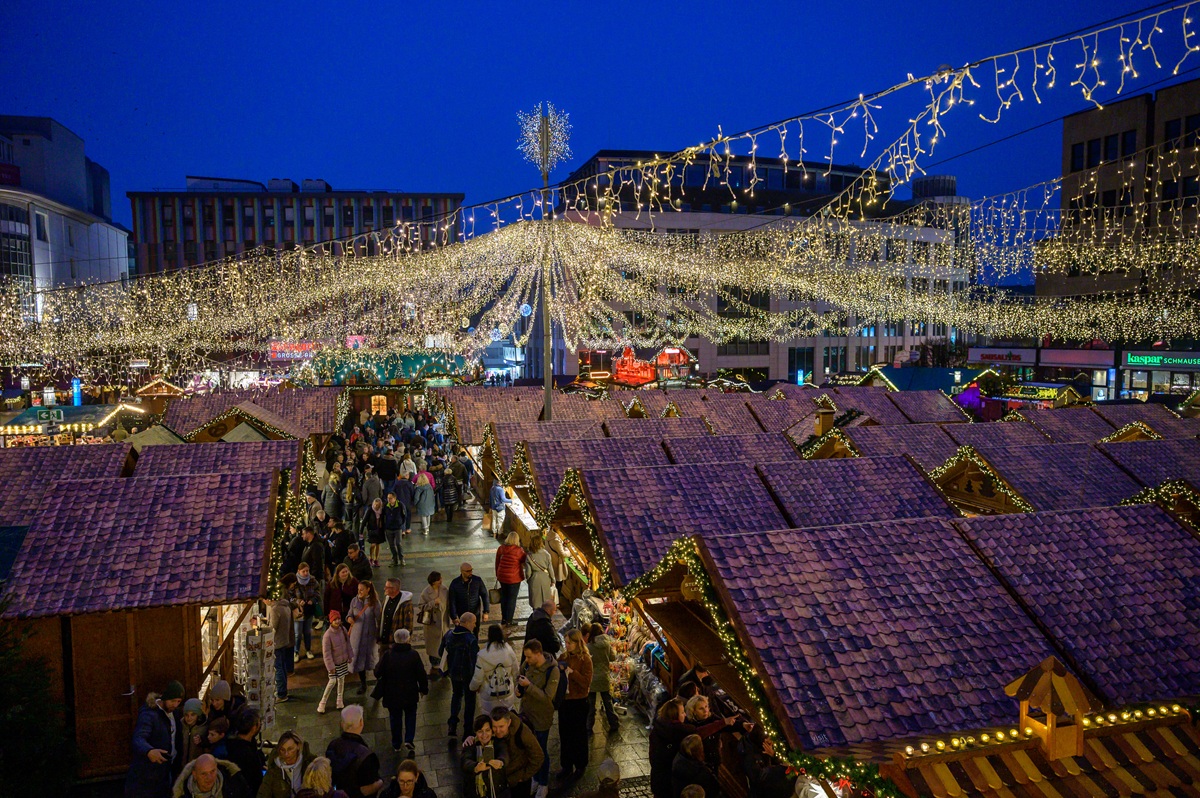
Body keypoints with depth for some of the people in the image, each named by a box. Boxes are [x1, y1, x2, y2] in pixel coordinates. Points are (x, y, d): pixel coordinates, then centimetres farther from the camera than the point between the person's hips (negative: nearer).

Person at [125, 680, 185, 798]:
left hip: (165, 770, 7)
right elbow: (138, 738, -36)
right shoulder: (149, 714, -20)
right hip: (147, 774, -7)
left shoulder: (172, 711, 5)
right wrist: (149, 751, -53)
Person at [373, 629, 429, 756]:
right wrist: (424, 689, 7)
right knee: (410, 715, 21)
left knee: (395, 718, 17)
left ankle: (396, 745, 27)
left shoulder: (388, 655, -13)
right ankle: (409, 740, 6)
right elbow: (421, 675, -8)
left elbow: (377, 673, -7)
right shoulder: (413, 655, -13)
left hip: (392, 694, 1)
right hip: (410, 694, -1)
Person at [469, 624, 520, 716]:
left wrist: (473, 688, 9)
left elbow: (478, 678, -13)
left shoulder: (482, 655, -21)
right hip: (507, 695, 2)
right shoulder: (509, 651, -12)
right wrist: (514, 686, 18)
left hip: (490, 699, -2)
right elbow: (516, 672, -1)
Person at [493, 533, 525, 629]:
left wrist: (497, 575, 19)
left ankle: (504, 618, 27)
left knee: (504, 597, 17)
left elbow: (497, 563, 8)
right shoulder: (519, 550, -15)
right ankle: (509, 620, 10)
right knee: (512, 599, 5)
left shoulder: (501, 549, -1)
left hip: (502, 577, 5)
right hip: (514, 578, -5)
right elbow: (524, 562, -5)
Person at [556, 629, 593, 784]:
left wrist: (572, 672, -26)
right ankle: (567, 765, 29)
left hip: (579, 701, -5)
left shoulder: (585, 659, -13)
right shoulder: (564, 656, 2)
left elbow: (586, 682, -19)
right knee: (564, 734, 13)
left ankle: (580, 766, 26)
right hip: (564, 700, 5)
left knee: (579, 735, 9)